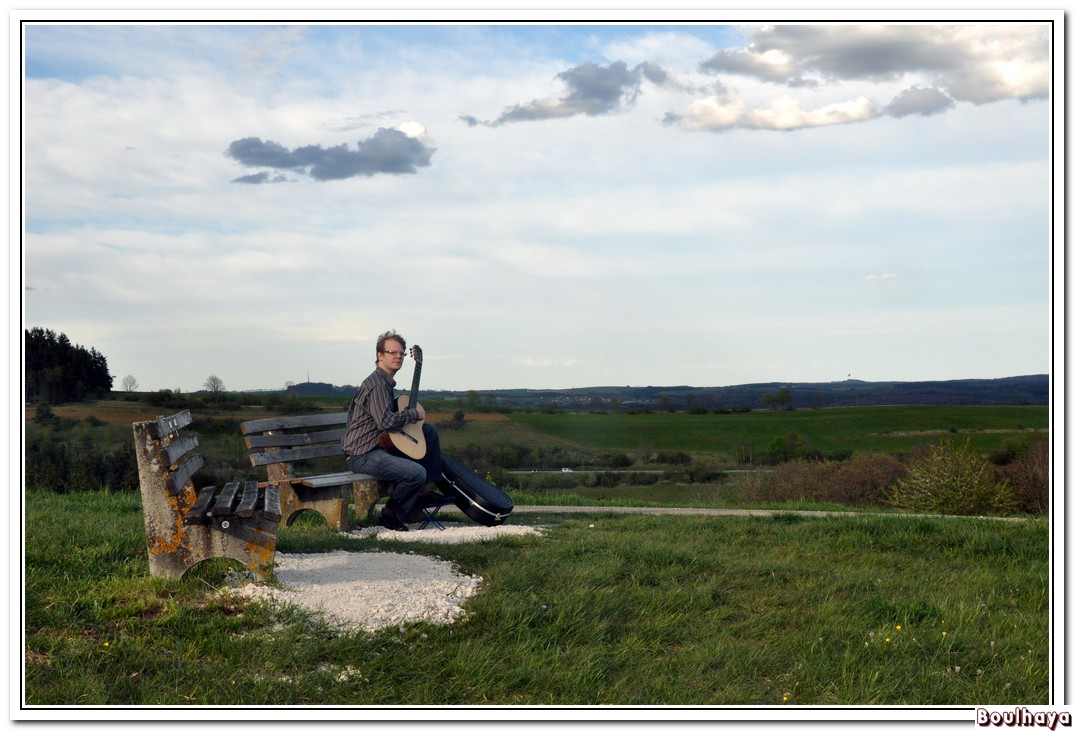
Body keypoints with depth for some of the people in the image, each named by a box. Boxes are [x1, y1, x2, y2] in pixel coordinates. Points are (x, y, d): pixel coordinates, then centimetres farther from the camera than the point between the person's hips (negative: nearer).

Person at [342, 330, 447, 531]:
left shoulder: (386, 382, 17)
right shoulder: (377, 384, -16)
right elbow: (385, 421, -27)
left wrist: (411, 412, 13)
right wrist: (415, 413, -14)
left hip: (381, 446, 11)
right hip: (363, 455, -11)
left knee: (429, 430, 13)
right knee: (417, 473, -28)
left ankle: (427, 487, 9)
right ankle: (390, 514, -4)